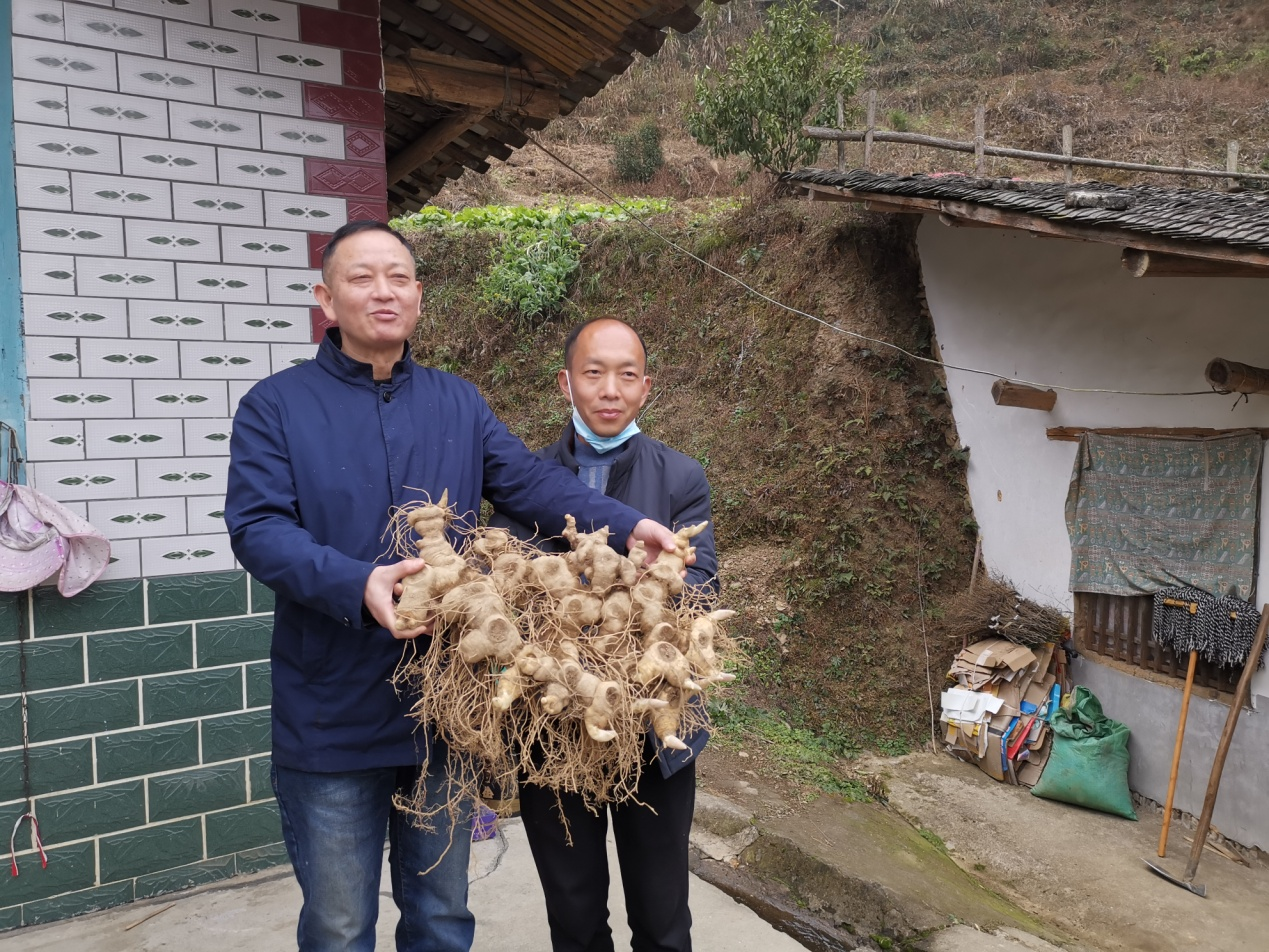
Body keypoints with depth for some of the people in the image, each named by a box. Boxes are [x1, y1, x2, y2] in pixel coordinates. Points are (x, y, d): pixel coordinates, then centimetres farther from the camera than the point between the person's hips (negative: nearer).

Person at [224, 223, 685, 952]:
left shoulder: (460, 405, 7)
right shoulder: (277, 406, -4)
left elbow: (531, 482, -2)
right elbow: (258, 527, -15)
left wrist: (625, 523, -18)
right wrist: (356, 584, -32)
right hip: (334, 718, -2)